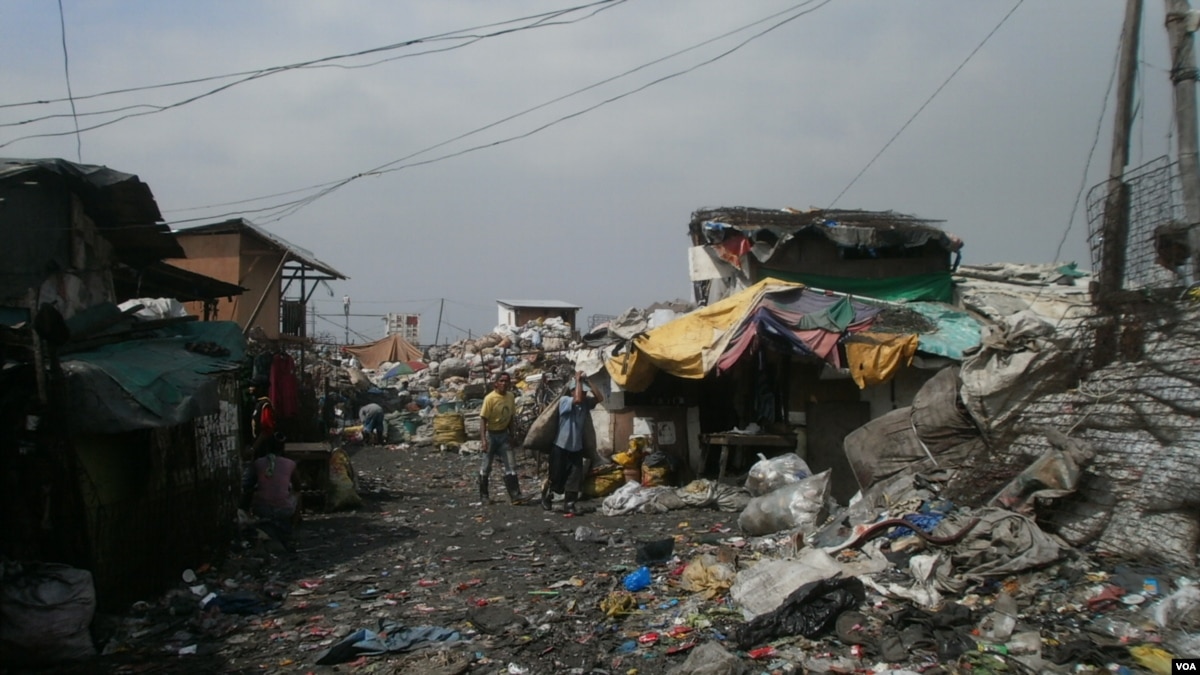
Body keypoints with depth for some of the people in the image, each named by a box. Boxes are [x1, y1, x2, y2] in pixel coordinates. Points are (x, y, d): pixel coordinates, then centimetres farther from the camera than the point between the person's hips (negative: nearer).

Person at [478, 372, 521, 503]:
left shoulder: (510, 396, 0)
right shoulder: (490, 398, -18)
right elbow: (483, 419, -19)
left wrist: (511, 435, 11)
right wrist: (483, 439, -25)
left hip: (504, 434, 5)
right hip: (491, 434, -5)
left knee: (511, 466, 0)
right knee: (486, 467, 4)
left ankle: (515, 496, 0)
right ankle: (483, 496, 16)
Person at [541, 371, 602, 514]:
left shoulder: (586, 402, 4)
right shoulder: (564, 400, -15)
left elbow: (598, 398, -8)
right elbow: (577, 399, -33)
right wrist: (578, 380, -22)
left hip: (577, 447, 5)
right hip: (561, 447, -5)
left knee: (575, 478, -1)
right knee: (556, 477, 4)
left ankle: (569, 504, 6)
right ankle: (546, 493, 32)